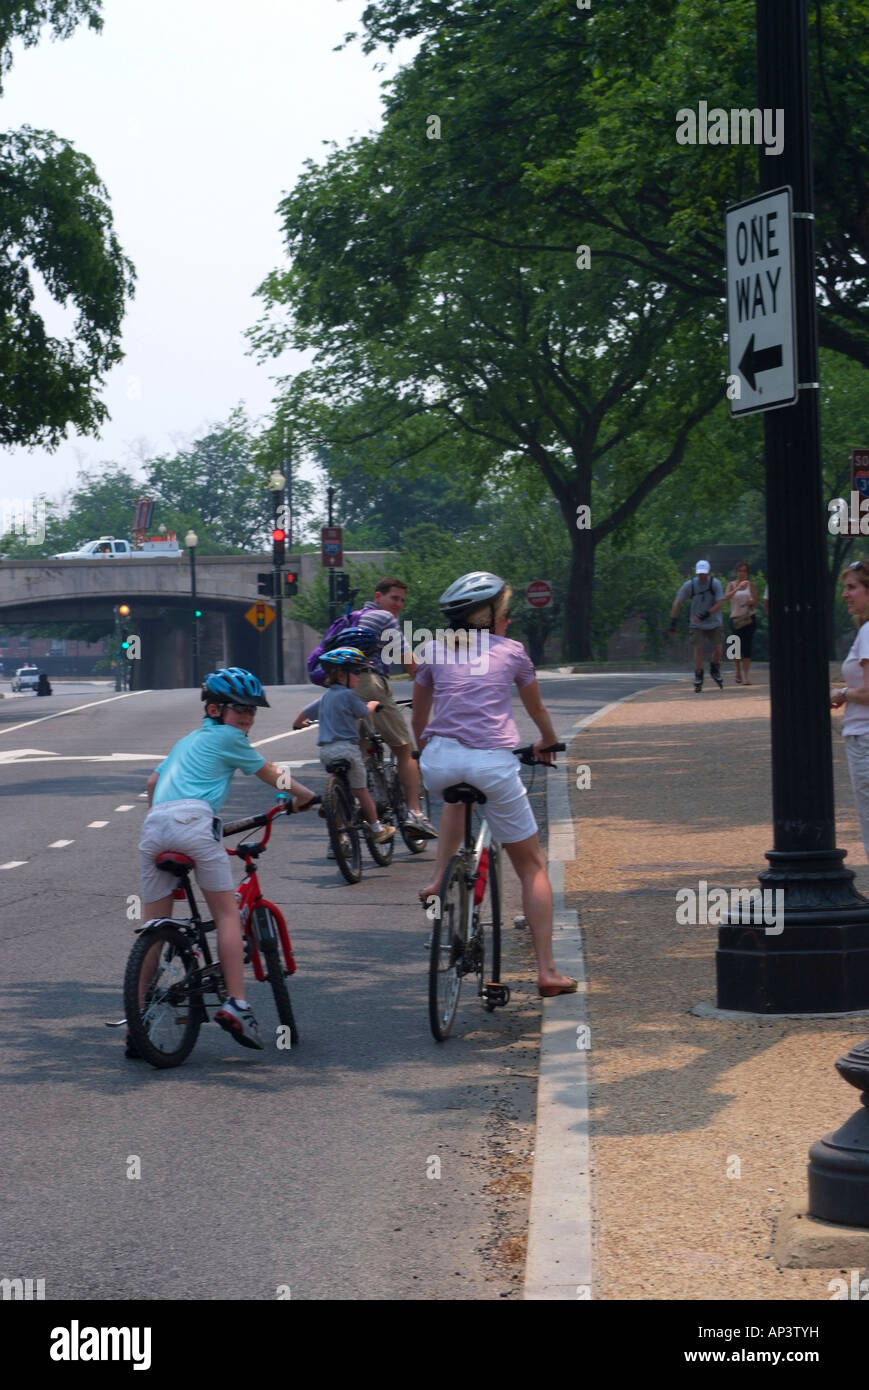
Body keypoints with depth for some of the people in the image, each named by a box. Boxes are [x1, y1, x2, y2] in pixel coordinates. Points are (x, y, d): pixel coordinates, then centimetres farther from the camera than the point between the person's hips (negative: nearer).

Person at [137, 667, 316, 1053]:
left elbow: (153, 782, 37)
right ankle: (235, 1005, -9)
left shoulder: (187, 740, 33)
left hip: (154, 825, 7)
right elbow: (272, 775, 19)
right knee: (228, 913, 2)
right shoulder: (228, 737, 12)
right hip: (194, 822, -7)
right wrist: (308, 797, 32)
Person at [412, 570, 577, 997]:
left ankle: (438, 877, 20)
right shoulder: (512, 652, 14)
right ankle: (547, 970, 6)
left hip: (440, 762, 2)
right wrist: (547, 742, 51)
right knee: (532, 866, 13)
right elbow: (537, 710, 31)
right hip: (494, 764, -2)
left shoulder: (433, 650, 17)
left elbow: (417, 718, 28)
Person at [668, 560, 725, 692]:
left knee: (718, 649, -3)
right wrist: (672, 622, -13)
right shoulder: (689, 585, -9)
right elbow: (677, 602, -7)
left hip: (715, 623, 0)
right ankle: (698, 679, -1)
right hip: (697, 625, 0)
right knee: (698, 648, -11)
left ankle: (714, 671, 27)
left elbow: (719, 603, -14)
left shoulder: (715, 584, -11)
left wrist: (706, 615, -27)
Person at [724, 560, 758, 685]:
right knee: (738, 647, 2)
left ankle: (745, 676, -11)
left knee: (747, 647, -9)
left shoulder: (751, 585, 7)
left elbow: (756, 603, 9)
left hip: (749, 619, 0)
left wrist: (751, 602, -15)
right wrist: (738, 588, -24)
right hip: (735, 619, 0)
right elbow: (726, 598, -12)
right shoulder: (732, 585, 5)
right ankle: (738, 673, 23)